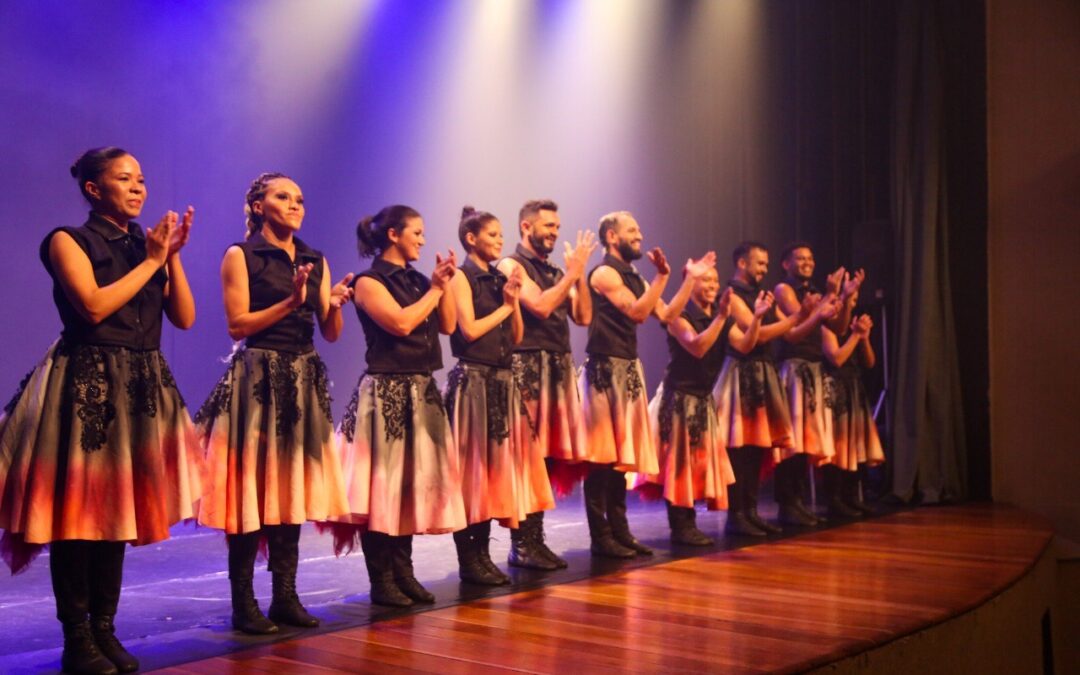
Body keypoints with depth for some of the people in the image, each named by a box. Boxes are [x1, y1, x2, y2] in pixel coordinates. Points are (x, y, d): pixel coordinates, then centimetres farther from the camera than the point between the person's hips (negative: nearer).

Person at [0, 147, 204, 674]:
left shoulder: (148, 243, 15)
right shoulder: (69, 241, 0)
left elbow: (185, 318, 7)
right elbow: (94, 305, -16)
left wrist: (173, 256, -2)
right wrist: (150, 261, -9)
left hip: (141, 387, 6)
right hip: (85, 383, -5)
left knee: (119, 507, 7)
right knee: (76, 509, -4)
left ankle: (104, 630, 14)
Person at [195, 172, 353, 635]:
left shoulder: (316, 261, 14)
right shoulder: (240, 256, 0)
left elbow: (330, 333, 11)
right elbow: (237, 325, -9)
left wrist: (335, 304, -9)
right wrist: (290, 302, -16)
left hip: (304, 380, 5)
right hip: (257, 378, -5)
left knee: (292, 487, 6)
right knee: (252, 489, -5)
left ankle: (285, 596, 12)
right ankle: (244, 602, 2)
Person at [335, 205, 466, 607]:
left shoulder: (416, 280, 15)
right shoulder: (369, 282, -6)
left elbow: (448, 325, 8)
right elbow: (401, 322, -19)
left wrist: (444, 283, -1)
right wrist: (435, 288, -8)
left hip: (422, 392, 8)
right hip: (386, 392, -8)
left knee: (415, 483, 9)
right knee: (383, 484, -4)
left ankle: (403, 572, 17)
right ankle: (381, 582, 2)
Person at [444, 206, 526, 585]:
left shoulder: (499, 280, 15)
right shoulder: (462, 277, -4)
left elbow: (516, 337, 12)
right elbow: (470, 330, -14)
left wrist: (514, 300, -2)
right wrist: (504, 306, -4)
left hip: (502, 380, 7)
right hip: (473, 379, -7)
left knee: (495, 464, 8)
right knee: (470, 468, -4)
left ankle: (482, 553, 16)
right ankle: (467, 561, 2)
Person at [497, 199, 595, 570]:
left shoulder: (556, 272, 18)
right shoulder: (512, 266, -4)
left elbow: (583, 316, 10)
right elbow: (540, 306, -18)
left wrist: (580, 274, 0)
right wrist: (573, 272, -10)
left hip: (559, 368, 8)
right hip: (528, 368, -8)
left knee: (548, 454, 8)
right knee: (526, 456, -7)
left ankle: (536, 539, 15)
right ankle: (520, 545, -1)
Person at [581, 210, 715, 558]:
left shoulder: (635, 278, 18)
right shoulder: (604, 273, -8)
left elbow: (667, 314, 13)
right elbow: (637, 312, -19)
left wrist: (690, 278, 11)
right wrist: (662, 274, -21)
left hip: (629, 369, 9)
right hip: (606, 369, -9)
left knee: (622, 451, 11)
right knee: (603, 454, -7)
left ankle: (620, 529, 17)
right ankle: (600, 536, -3)